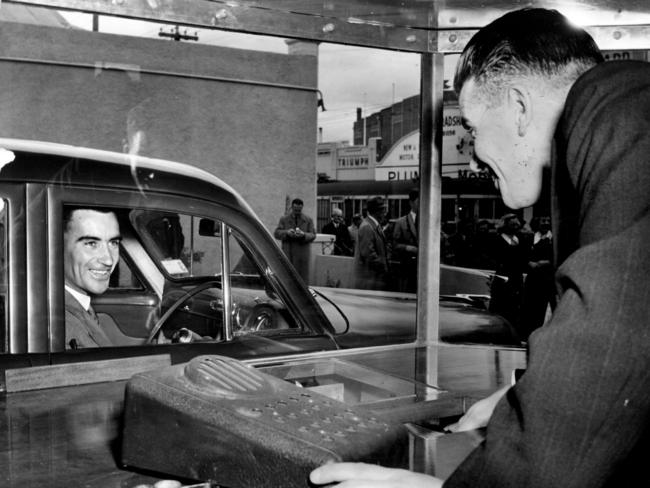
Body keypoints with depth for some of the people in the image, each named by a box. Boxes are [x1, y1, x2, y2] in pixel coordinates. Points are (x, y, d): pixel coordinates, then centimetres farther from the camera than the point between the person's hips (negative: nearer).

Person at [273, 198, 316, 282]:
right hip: (287, 253, 0)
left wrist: (304, 234, -18)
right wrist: (286, 232, -18)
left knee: (303, 278, -4)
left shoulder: (308, 220, 11)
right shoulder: (284, 219, 12)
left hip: (302, 254, 0)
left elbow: (313, 235, 4)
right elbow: (276, 233, 3)